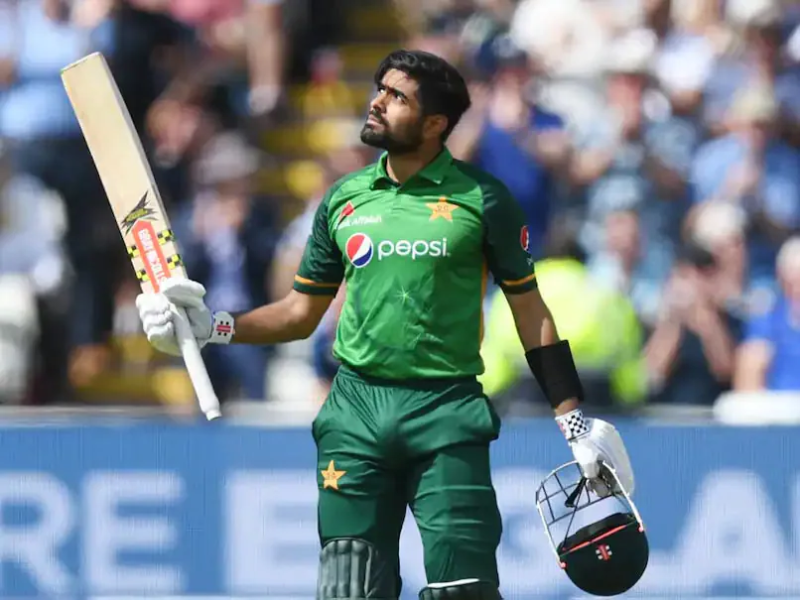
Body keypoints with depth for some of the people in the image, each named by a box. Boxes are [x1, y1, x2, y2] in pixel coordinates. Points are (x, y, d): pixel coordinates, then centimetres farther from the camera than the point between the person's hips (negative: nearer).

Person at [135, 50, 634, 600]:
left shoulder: (481, 199, 0)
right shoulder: (344, 199, 10)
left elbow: (530, 311, 4)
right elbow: (300, 313, 17)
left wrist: (574, 421, -1)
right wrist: (212, 328, 3)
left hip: (447, 413, -3)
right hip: (356, 411, 4)